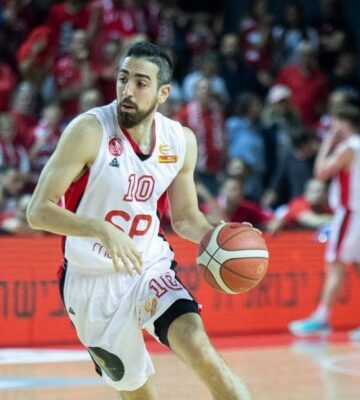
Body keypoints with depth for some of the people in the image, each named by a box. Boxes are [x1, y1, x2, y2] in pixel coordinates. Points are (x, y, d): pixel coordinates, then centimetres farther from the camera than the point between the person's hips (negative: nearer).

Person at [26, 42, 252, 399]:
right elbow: (38, 211, -20)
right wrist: (103, 229, -35)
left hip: (149, 267, 2)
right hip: (92, 281, -2)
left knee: (198, 349, -23)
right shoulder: (89, 131, -17)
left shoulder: (181, 141, -2)